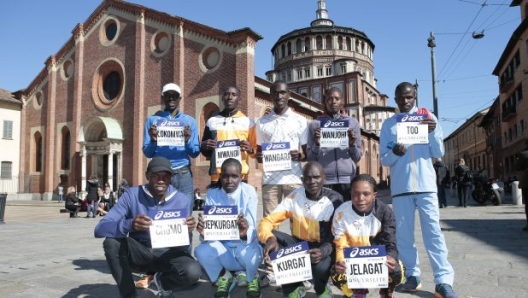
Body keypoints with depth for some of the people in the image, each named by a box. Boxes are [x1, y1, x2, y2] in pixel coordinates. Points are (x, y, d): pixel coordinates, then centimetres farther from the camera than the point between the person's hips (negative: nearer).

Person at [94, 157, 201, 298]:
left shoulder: (183, 201, -11)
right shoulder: (132, 195, -13)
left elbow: (183, 245, -9)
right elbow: (100, 229, -23)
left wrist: (188, 231, -33)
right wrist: (130, 224, -43)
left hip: (167, 253, 0)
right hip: (139, 252, 0)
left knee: (192, 272, -31)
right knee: (111, 241, -30)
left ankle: (163, 281, 7)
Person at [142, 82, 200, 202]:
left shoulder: (189, 121, 10)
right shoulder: (152, 120, 8)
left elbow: (195, 153, 7)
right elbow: (147, 153, 6)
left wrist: (187, 141, -13)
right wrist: (153, 140, -14)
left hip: (183, 174, 1)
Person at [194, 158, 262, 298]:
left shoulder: (249, 191, -15)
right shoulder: (212, 193, -10)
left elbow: (251, 227, -24)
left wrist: (244, 234, -48)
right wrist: (204, 233, -41)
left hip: (245, 243, -1)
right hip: (222, 246, 2)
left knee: (249, 255, -35)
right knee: (201, 251, -28)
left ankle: (252, 277, 4)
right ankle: (223, 277, 5)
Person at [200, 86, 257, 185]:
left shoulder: (248, 122, 8)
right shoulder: (212, 121, 12)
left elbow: (255, 151, 10)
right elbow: (205, 152, 17)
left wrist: (250, 149, -13)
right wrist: (205, 146, -6)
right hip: (217, 176, 1)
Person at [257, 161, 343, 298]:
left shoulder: (334, 200, -13)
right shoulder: (294, 197, -10)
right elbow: (267, 221, -12)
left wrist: (324, 250, -37)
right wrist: (269, 238, -36)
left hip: (323, 247, -2)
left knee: (320, 266, -36)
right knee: (271, 238, -24)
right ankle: (294, 287, -2)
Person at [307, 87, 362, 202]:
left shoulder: (353, 122, 10)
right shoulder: (315, 124, 7)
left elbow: (357, 157, 11)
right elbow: (310, 158, 6)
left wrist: (352, 144, -8)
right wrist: (316, 144, -11)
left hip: (347, 179, 1)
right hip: (323, 180, -1)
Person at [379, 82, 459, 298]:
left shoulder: (428, 117, 9)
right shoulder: (388, 124, 9)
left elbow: (439, 153, 4)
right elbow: (384, 160, 5)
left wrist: (433, 132, -13)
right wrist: (394, 153, -17)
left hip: (426, 184, -1)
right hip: (400, 186, 1)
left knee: (433, 231, -4)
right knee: (404, 233, 3)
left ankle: (444, 281, -3)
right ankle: (412, 275, 13)